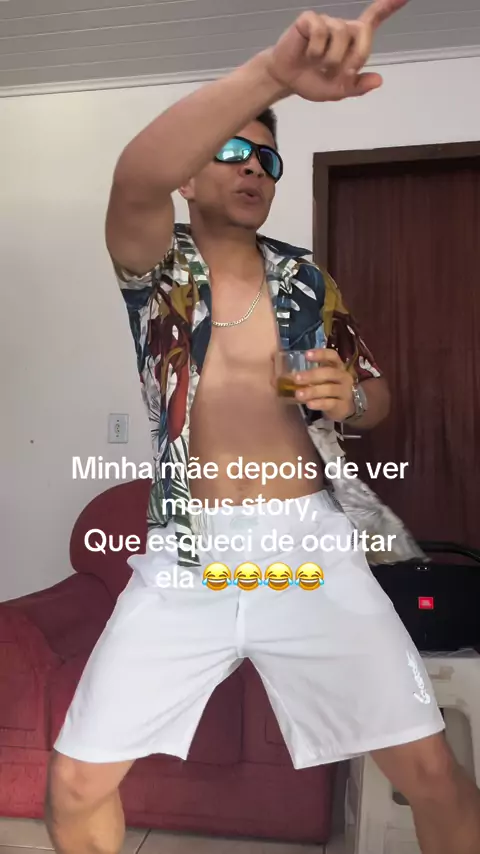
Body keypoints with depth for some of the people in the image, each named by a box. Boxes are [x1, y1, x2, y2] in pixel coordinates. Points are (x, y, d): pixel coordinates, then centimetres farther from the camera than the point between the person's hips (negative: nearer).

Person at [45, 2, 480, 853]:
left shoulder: (306, 280, 9)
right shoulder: (156, 263, 1)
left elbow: (376, 391, 16)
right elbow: (136, 176, -23)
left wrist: (349, 398, -8)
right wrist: (272, 72, -36)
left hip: (307, 545, 2)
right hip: (185, 557, -1)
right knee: (75, 785, 4)